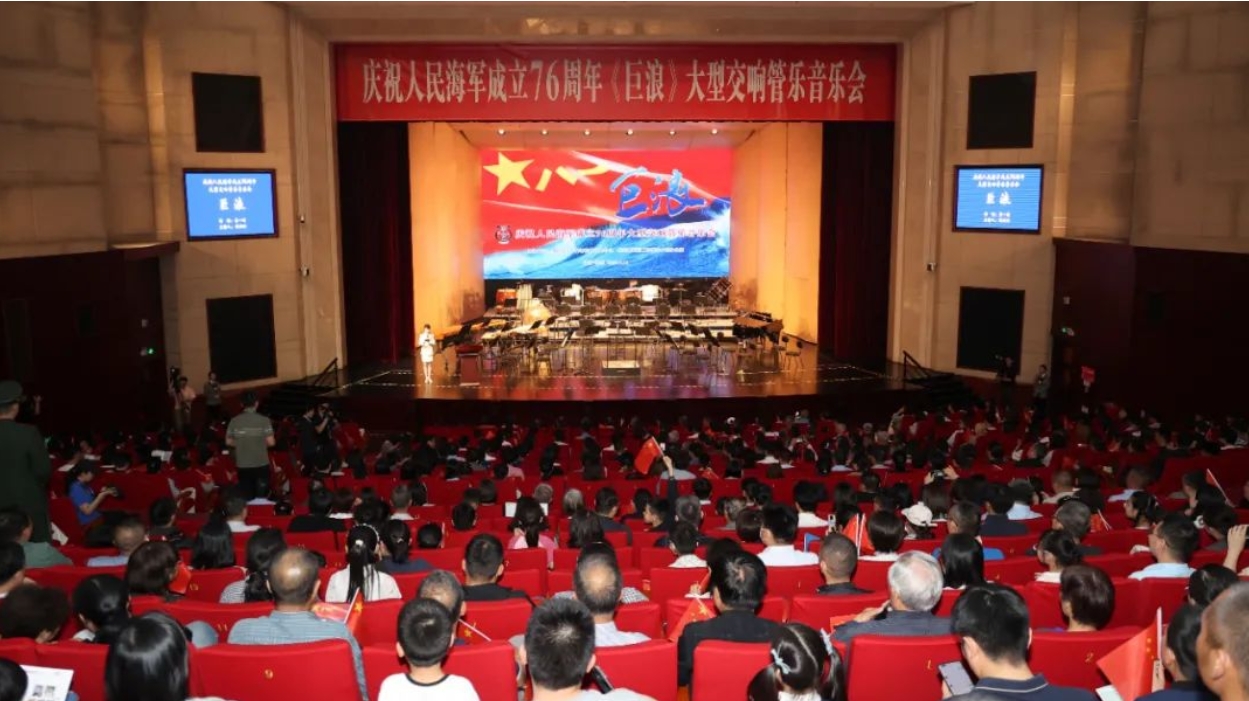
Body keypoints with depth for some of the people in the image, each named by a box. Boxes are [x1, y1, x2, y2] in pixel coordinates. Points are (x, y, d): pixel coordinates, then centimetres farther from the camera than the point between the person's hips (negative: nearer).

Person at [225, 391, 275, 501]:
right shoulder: (264, 420, -10)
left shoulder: (234, 421, -3)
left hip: (243, 465, 2)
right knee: (261, 496, 8)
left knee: (246, 497, 10)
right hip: (261, 464, -2)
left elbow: (229, 442, 4)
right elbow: (271, 442, -12)